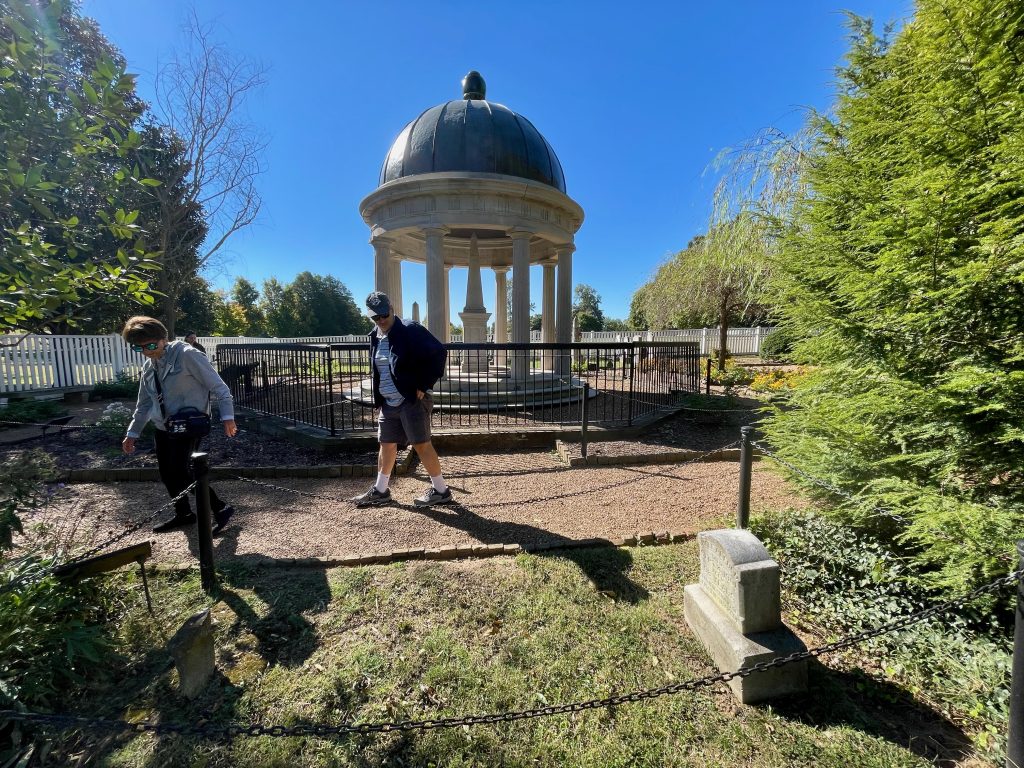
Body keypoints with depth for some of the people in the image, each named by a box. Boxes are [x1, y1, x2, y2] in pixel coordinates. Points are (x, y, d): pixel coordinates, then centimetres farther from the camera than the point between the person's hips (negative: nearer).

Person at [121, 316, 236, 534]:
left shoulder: (187, 355, -15)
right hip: (163, 427, 8)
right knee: (167, 473, 13)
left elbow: (218, 386, -17)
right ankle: (183, 513, 32)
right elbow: (144, 403, 21)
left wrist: (227, 416, -24)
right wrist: (132, 433, 21)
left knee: (179, 472, -14)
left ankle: (221, 509, -2)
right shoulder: (148, 366, 10)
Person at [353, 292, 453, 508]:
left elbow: (439, 353, -17)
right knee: (386, 445, 15)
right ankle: (380, 490, 30)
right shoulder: (375, 337, 12)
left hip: (412, 401, -7)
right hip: (388, 403, 8)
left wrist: (424, 385, -16)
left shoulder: (411, 331, -12)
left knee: (422, 445, -3)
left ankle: (441, 490, 10)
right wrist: (379, 398, 16)